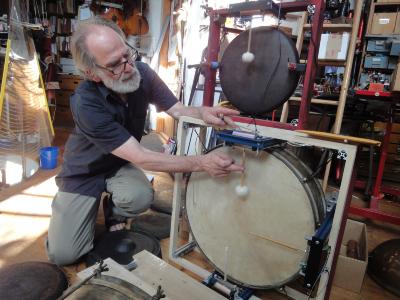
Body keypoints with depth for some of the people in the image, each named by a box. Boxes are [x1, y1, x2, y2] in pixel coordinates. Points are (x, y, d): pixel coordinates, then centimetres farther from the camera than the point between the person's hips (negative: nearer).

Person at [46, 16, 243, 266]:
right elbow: (141, 158, -34)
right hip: (84, 172, -3)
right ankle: (92, 205, 22)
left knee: (141, 197, -30)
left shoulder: (142, 73, -16)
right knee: (63, 255, -8)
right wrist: (201, 163, -39)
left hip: (121, 163, 4)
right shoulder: (85, 103, -33)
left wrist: (203, 113, -33)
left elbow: (178, 110, -9)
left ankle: (116, 214, 8)